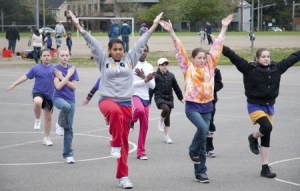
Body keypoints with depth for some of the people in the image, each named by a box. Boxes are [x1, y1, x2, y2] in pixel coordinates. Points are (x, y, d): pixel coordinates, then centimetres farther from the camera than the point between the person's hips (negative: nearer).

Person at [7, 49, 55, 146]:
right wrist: (14, 84, -2)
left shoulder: (54, 68, 6)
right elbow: (26, 77, 1)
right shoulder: (36, 68, 0)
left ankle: (47, 138, 25)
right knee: (37, 102, -40)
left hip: (50, 95, 3)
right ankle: (37, 120, -11)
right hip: (38, 92, -3)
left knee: (48, 118, 9)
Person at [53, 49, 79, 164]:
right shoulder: (56, 69, -3)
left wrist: (62, 78, -7)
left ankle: (68, 154, 10)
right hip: (59, 98, -3)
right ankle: (60, 124, -10)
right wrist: (68, 75, -9)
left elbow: (74, 86, 1)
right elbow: (58, 86, -12)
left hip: (71, 99, 4)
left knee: (69, 129, 2)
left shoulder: (72, 69, 7)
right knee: (66, 106, -40)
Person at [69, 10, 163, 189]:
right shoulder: (104, 60, 5)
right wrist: (79, 27, -3)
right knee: (115, 112, -41)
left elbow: (141, 43, 12)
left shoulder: (130, 60, 9)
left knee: (125, 141, 5)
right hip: (107, 99, -3)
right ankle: (115, 145, -21)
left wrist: (154, 25, 15)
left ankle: (123, 176, 13)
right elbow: (92, 42, 1)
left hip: (126, 103, 3)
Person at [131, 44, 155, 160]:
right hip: (134, 95, -5)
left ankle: (141, 152, 13)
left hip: (146, 98, 5)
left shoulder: (149, 67, 12)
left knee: (144, 125, 3)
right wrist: (145, 80, -17)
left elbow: (153, 86, 6)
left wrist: (144, 77, -9)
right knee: (140, 110, -38)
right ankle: (131, 121, -3)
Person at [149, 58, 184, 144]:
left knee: (168, 117, 6)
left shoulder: (170, 75, 8)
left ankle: (166, 136, 14)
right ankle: (160, 121, -2)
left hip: (169, 98, 4)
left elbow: (176, 87, 18)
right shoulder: (155, 76, -4)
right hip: (159, 97, -4)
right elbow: (151, 89, -4)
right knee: (166, 109, -32)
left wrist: (181, 97, 22)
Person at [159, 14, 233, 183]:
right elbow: (180, 49, -8)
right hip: (192, 106, -4)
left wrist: (224, 28, 11)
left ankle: (201, 172, 13)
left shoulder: (209, 66, 7)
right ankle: (193, 151, -1)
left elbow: (216, 47, 9)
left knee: (203, 140, 6)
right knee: (203, 128, -29)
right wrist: (171, 32, -14)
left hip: (207, 106, 4)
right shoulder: (188, 67, -1)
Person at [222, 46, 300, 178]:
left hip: (269, 106, 5)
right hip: (255, 106, -5)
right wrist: (221, 47, -27)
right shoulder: (250, 69, -10)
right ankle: (253, 138, 8)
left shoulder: (276, 68, 3)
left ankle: (265, 168, 13)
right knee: (267, 127, -28)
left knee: (266, 138, 7)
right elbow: (234, 57, -19)